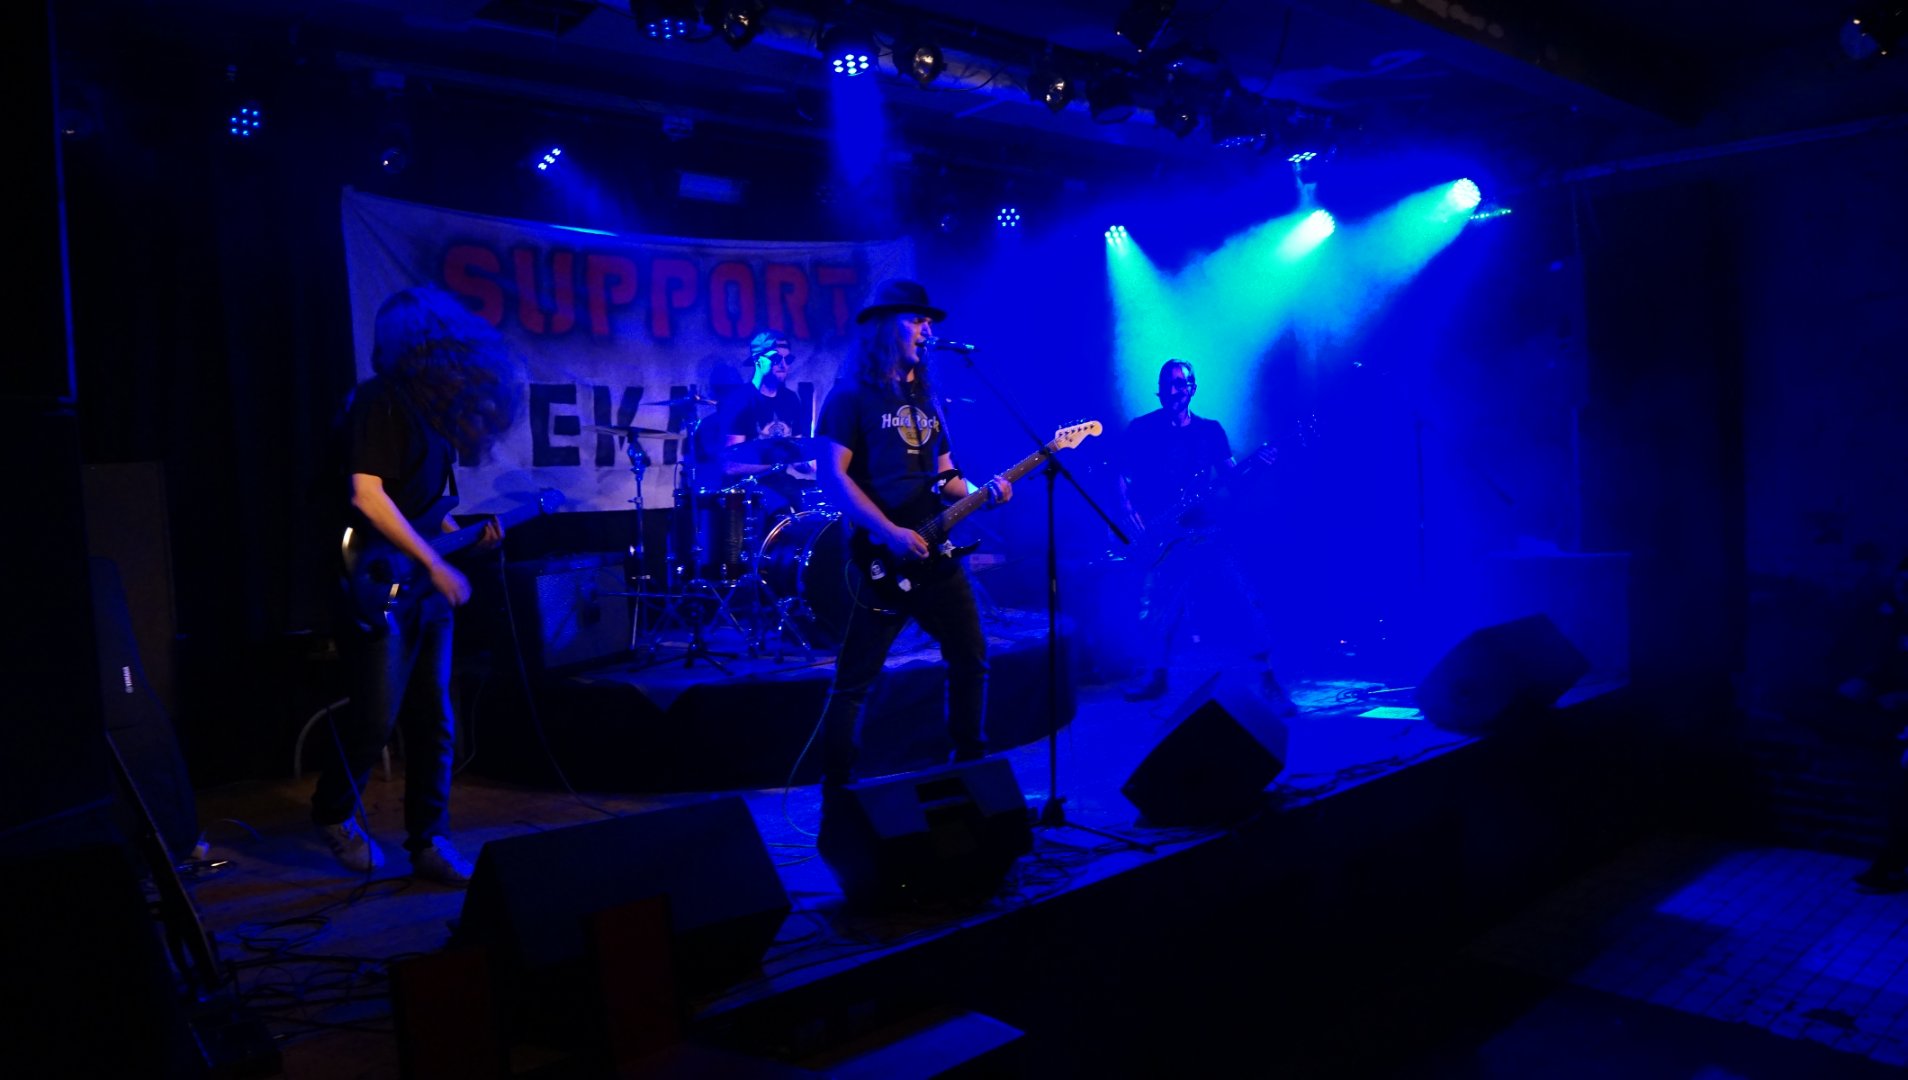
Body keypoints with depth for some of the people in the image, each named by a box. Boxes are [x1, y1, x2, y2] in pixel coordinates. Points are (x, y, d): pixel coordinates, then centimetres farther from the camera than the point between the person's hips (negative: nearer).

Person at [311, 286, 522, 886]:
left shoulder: (431, 409, 15)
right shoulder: (379, 401, -10)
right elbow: (367, 496, -19)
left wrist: (469, 538, 8)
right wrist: (434, 564, -17)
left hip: (428, 588, 8)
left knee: (434, 723, 8)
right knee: (376, 716, -3)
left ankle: (428, 843, 16)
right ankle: (334, 814, 23)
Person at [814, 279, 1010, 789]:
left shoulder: (925, 399, 18)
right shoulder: (851, 396, -5)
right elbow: (832, 476, -14)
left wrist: (980, 492, 0)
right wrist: (889, 533, -21)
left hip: (935, 554, 7)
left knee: (971, 659, 12)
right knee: (854, 681, -4)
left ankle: (970, 762, 27)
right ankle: (836, 790, 6)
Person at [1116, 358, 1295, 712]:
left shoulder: (1210, 429, 11)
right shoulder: (1141, 429, 6)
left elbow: (1229, 474, 6)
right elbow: (1124, 477, 5)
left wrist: (1254, 463, -13)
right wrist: (1131, 512, -10)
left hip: (1203, 530, 0)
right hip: (1159, 535, 0)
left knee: (1246, 594, -16)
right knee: (1155, 611, -3)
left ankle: (1268, 678, -10)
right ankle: (1157, 676, 22)